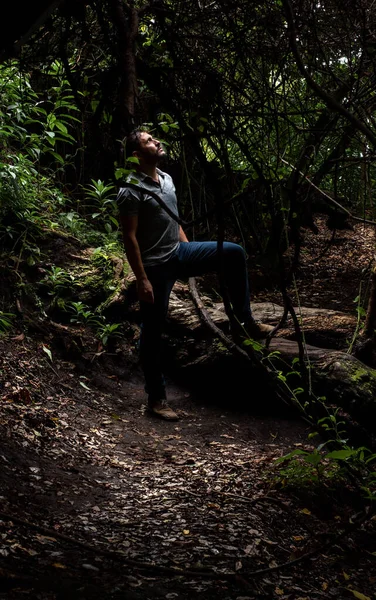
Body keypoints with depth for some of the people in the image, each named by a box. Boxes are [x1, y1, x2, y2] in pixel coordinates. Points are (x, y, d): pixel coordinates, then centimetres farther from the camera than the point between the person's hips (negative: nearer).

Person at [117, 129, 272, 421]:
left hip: (180, 253, 8)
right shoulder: (131, 191, -16)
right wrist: (142, 280, -20)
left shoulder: (166, 179, 10)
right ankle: (156, 398, 11)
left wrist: (192, 254, 18)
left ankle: (246, 321, 3)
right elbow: (130, 238, -17)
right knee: (153, 331, 1)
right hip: (156, 266, -7)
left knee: (233, 252, -5)